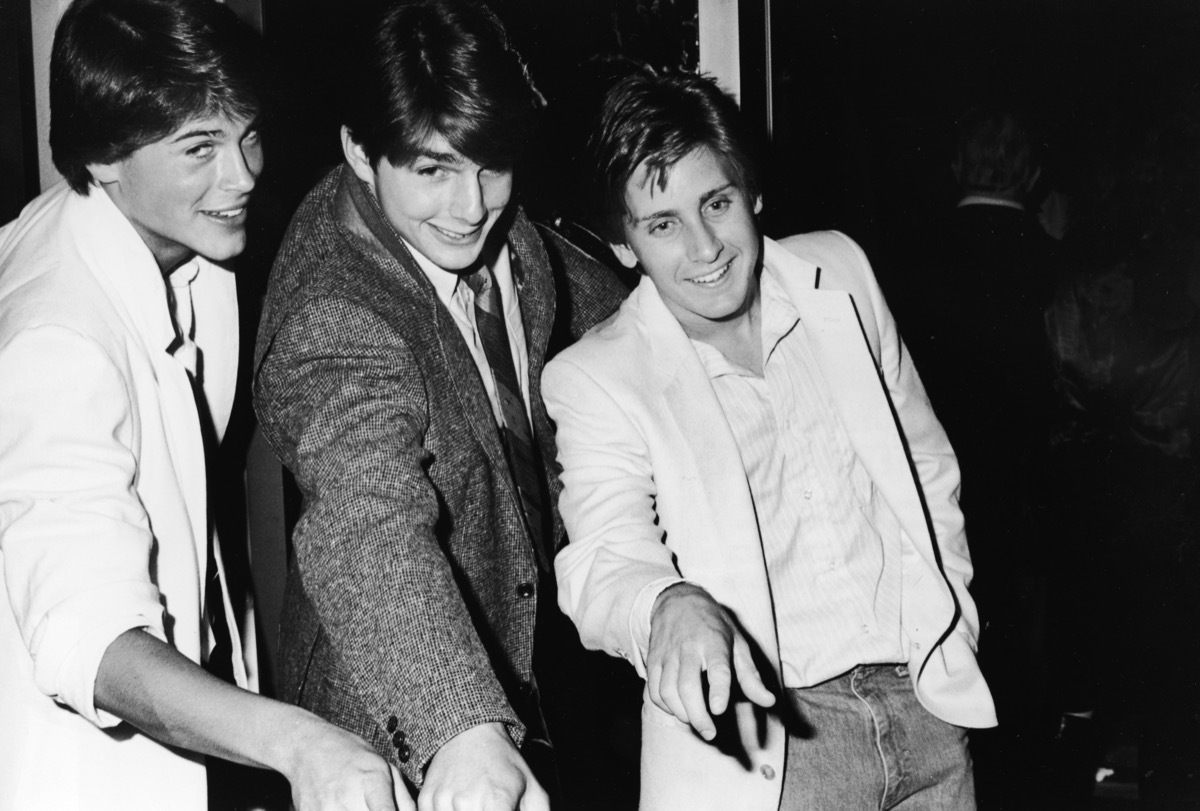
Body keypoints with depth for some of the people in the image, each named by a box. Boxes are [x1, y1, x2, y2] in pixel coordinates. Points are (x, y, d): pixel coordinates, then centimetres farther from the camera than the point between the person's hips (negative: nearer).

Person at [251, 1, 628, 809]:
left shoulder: (505, 234, -8)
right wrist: (465, 730, -59)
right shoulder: (334, 326, -32)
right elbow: (367, 529, -47)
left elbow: (600, 304, 15)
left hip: (514, 659, 7)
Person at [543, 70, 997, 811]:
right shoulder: (595, 379, -9)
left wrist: (953, 622, 8)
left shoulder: (839, 271, 4)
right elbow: (605, 559, -22)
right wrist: (671, 606, -43)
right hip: (768, 739, -3)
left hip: (926, 702, 4)